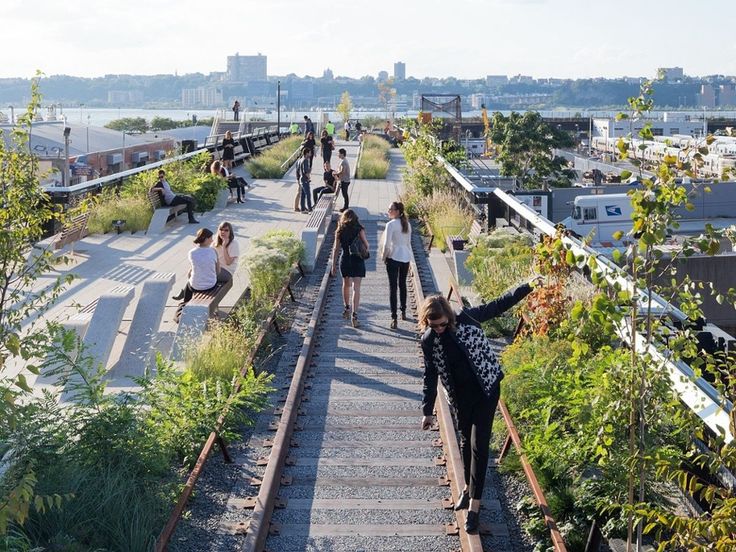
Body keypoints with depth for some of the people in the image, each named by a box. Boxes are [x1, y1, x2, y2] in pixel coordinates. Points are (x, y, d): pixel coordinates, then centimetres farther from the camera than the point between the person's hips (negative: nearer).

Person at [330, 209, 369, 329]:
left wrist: (334, 265, 7)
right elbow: (366, 246, -8)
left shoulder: (340, 231, 0)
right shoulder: (359, 230, -7)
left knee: (346, 285, 25)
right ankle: (354, 314, -16)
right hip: (357, 261, -3)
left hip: (344, 260, 3)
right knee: (356, 288, -6)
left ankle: (347, 308, 38)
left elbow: (335, 249, 2)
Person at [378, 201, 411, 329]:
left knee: (393, 287, -4)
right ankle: (403, 312, 31)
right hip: (406, 257, 6)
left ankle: (394, 318, -10)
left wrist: (384, 256, -1)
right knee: (402, 284, 21)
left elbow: (387, 244, -16)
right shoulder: (407, 224, 5)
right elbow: (408, 242, 11)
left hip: (394, 257, -6)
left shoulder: (391, 224, -15)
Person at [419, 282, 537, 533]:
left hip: (486, 388, -3)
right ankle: (469, 487, 39)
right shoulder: (428, 341, -8)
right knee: (466, 442, 18)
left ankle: (474, 503, -2)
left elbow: (498, 305, -7)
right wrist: (428, 410, 5)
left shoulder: (467, 318, -16)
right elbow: (430, 376, 2)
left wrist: (528, 287, -11)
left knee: (479, 444, -5)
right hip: (460, 396, 3)